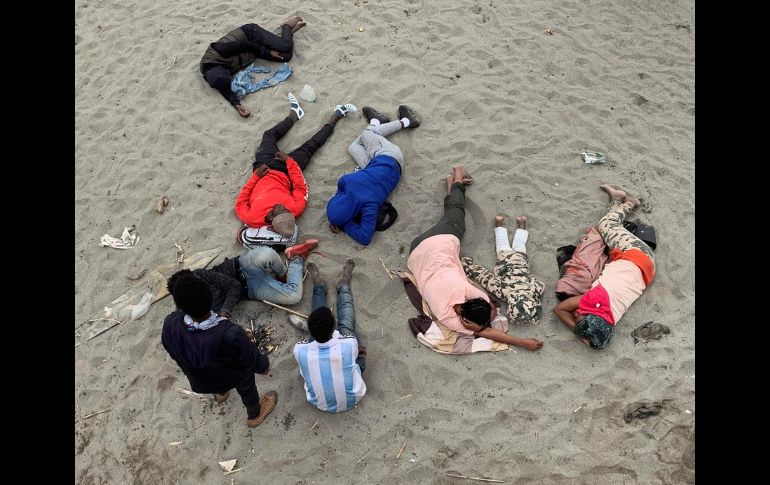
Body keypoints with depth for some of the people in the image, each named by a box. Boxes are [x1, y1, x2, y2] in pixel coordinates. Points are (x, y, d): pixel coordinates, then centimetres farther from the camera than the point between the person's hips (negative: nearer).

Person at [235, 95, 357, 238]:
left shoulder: (251, 218, -42)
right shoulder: (295, 208, -40)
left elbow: (240, 204, -20)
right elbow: (301, 188, -22)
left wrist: (256, 176, -25)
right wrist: (289, 161, -20)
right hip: (284, 172, -1)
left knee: (269, 135, 15)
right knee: (309, 147, 9)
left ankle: (294, 114, 45)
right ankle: (335, 116, 33)